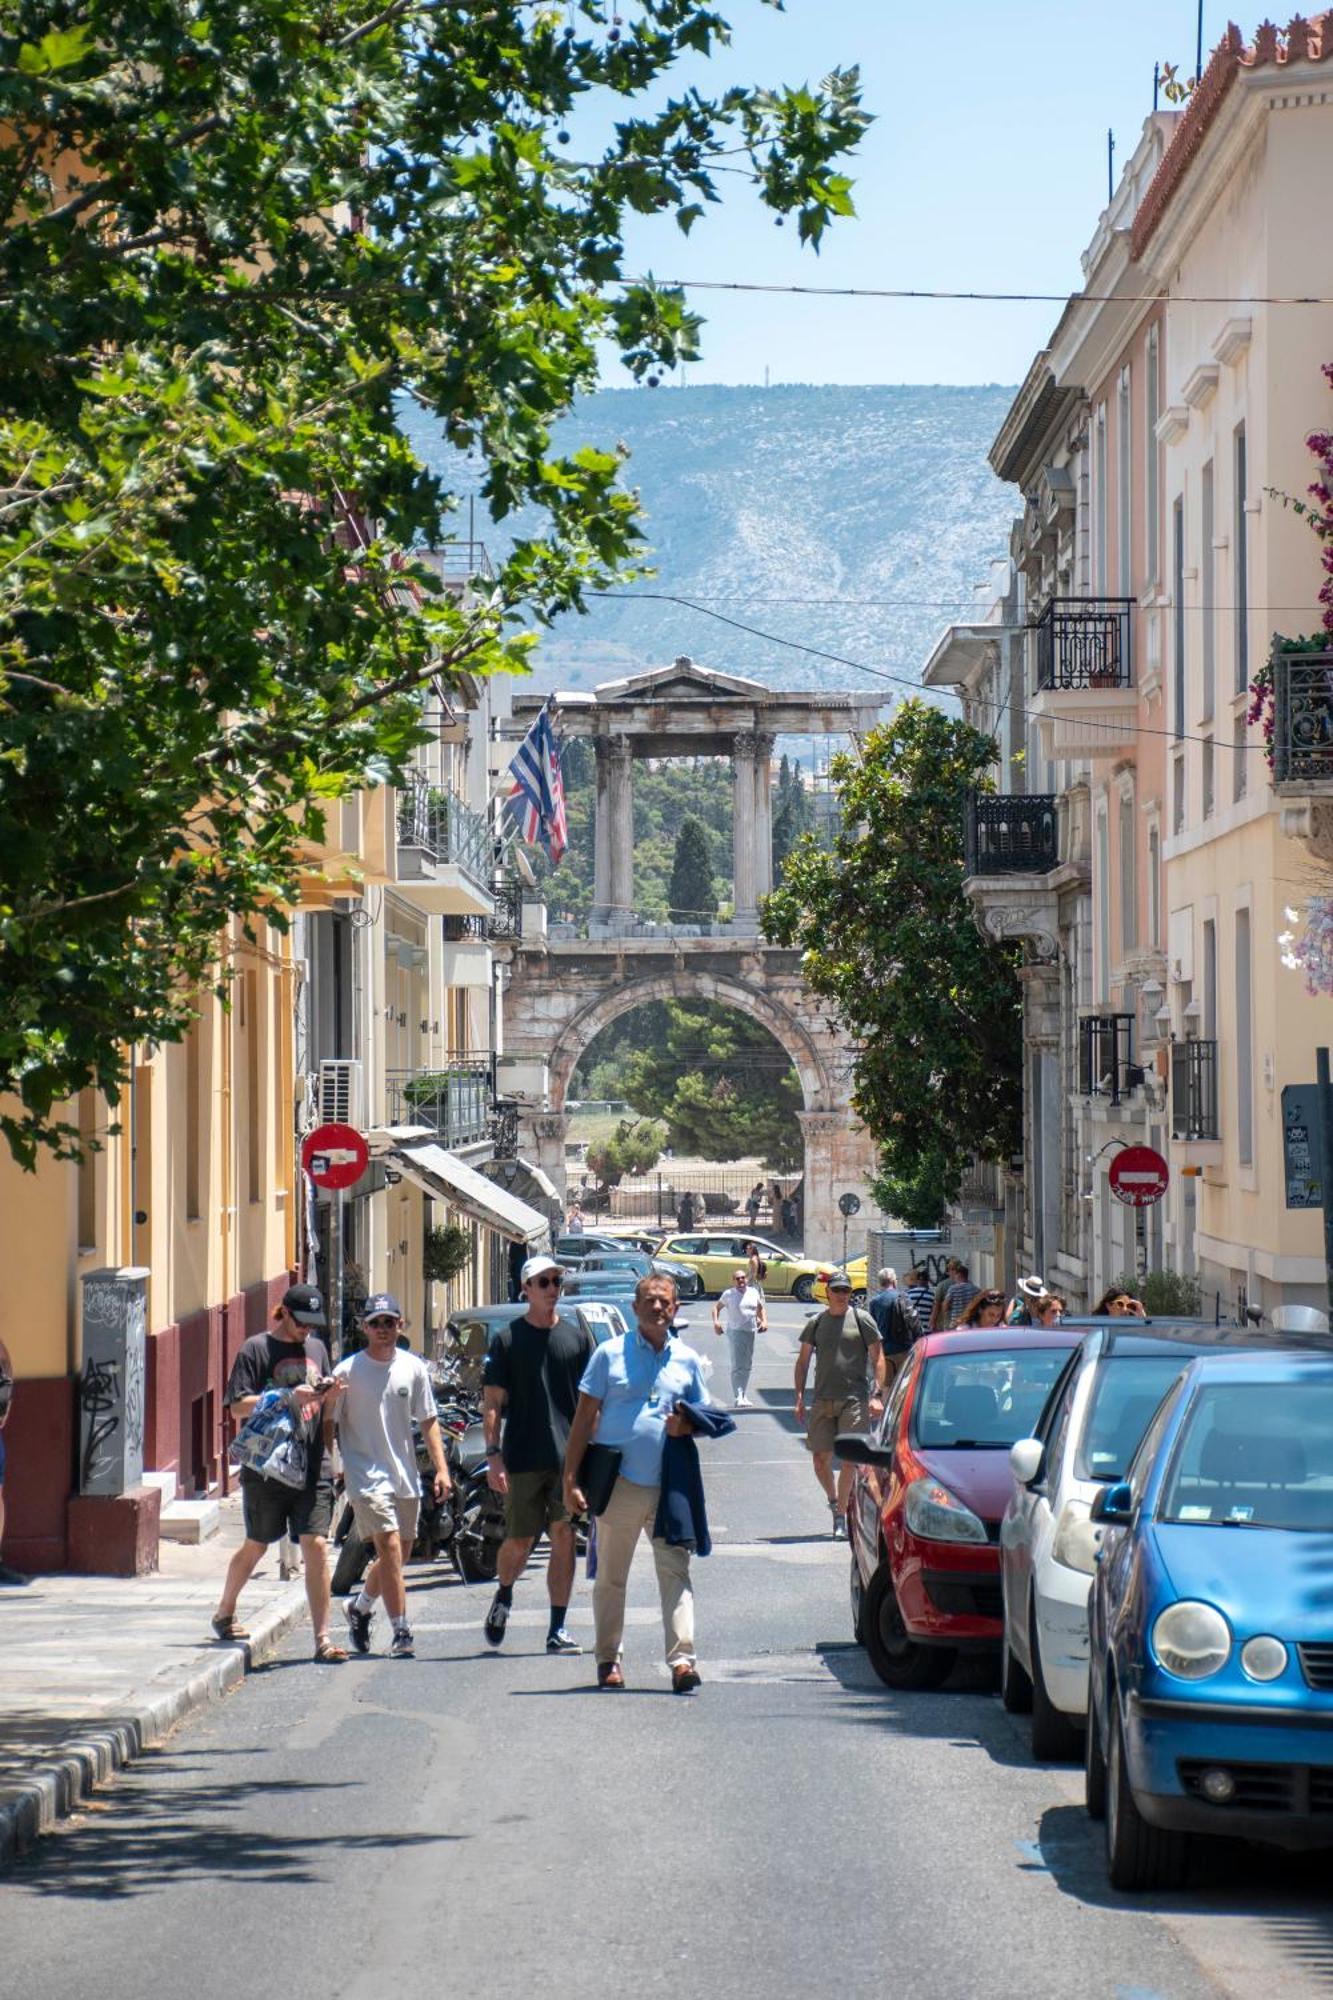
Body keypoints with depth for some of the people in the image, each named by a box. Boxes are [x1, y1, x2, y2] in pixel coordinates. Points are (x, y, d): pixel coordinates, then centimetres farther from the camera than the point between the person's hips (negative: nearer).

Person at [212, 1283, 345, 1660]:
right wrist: (290, 1397, -20)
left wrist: (327, 1393, -1)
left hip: (313, 1469, 3)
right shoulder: (255, 1350, -3)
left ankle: (322, 1638, -8)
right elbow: (238, 1406, -10)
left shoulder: (317, 1349, 15)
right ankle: (224, 1613, 36)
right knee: (256, 1546, 12)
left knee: (316, 1547, -8)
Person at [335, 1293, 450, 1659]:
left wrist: (441, 1468, 4)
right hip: (365, 1474, -5)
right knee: (390, 1547, -16)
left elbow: (428, 1421, 10)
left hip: (406, 1477, 5)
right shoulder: (348, 1371, -4)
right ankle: (401, 1632, -13)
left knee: (398, 1554, 13)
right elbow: (329, 1423, 0)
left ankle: (360, 1607, 38)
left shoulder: (413, 1368, 6)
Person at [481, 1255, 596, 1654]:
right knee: (519, 1543, 2)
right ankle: (503, 1596, 33)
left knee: (564, 1539, -2)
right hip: (523, 1458, -2)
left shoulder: (578, 1336, 9)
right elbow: (492, 1401, 0)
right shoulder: (507, 1340, 2)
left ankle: (557, 1629, 4)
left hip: (569, 1455, 2)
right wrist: (493, 1455, -8)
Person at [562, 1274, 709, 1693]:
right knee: (610, 1576, 7)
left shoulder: (687, 1360, 11)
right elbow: (584, 1417, 3)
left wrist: (686, 1425, -4)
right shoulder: (611, 1354, 3)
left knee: (675, 1571, -9)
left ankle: (682, 1658, -14)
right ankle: (608, 1658, 18)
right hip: (619, 1483, -1)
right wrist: (571, 1479, -4)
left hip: (669, 1486, 1)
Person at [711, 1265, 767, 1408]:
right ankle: (739, 1397, -18)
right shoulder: (729, 1294, -1)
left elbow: (761, 1308, 22)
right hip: (736, 1331, -5)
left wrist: (764, 1321, 6)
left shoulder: (754, 1292, 11)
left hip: (751, 1331, 5)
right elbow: (717, 1308, 6)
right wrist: (716, 1321, -11)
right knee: (737, 1366, -13)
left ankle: (744, 1396, 25)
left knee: (747, 1365, 13)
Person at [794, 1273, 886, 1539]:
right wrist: (800, 1397, 5)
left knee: (849, 1458, -8)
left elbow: (878, 1358, 2)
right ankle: (833, 1500, 29)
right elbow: (803, 1361, 14)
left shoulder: (862, 1320, 3)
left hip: (854, 1400, -3)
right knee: (820, 1458, 3)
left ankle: (841, 1517, -3)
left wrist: (877, 1394, -8)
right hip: (822, 1400, 3)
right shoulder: (816, 1323, 10)